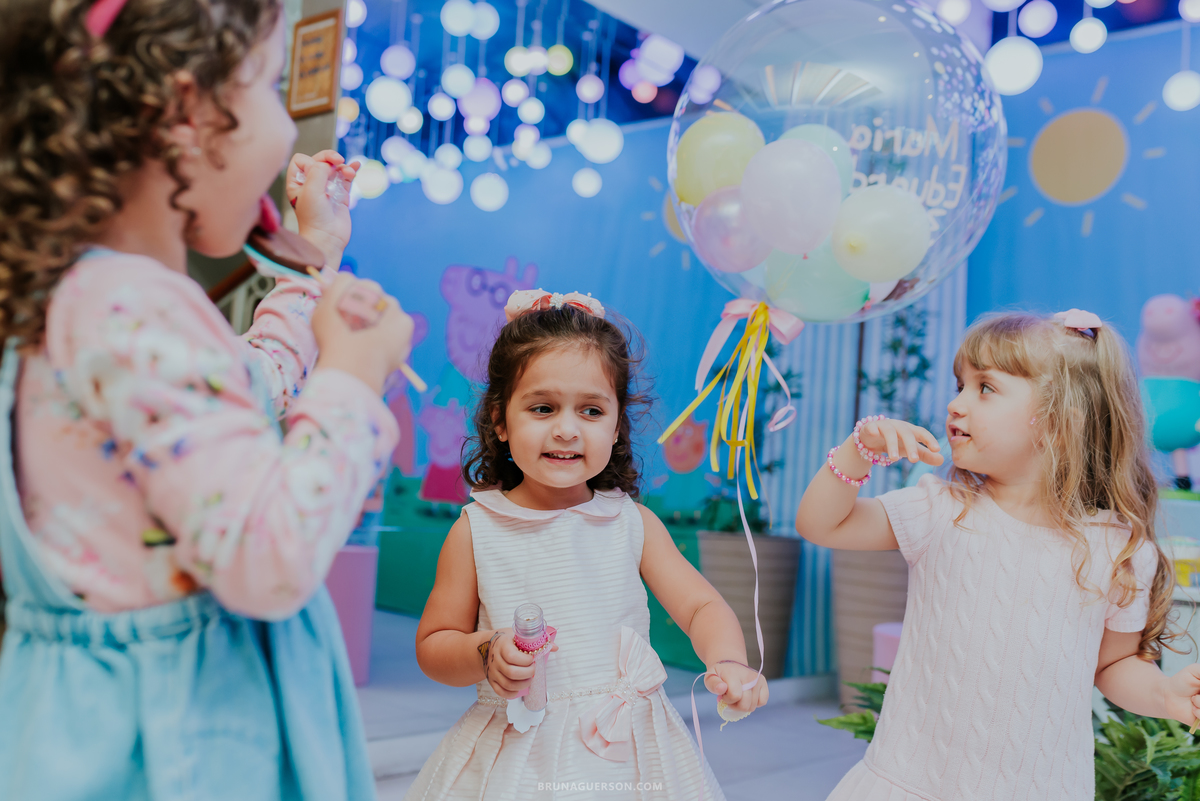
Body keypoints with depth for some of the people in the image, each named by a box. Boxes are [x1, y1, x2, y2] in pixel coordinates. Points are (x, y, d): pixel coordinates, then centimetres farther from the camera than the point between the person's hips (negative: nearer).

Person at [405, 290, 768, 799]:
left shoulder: (632, 523, -2)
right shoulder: (477, 529, -7)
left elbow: (702, 607, -3)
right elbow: (432, 645, 0)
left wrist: (728, 663, -23)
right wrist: (486, 654, -20)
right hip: (516, 757, -1)